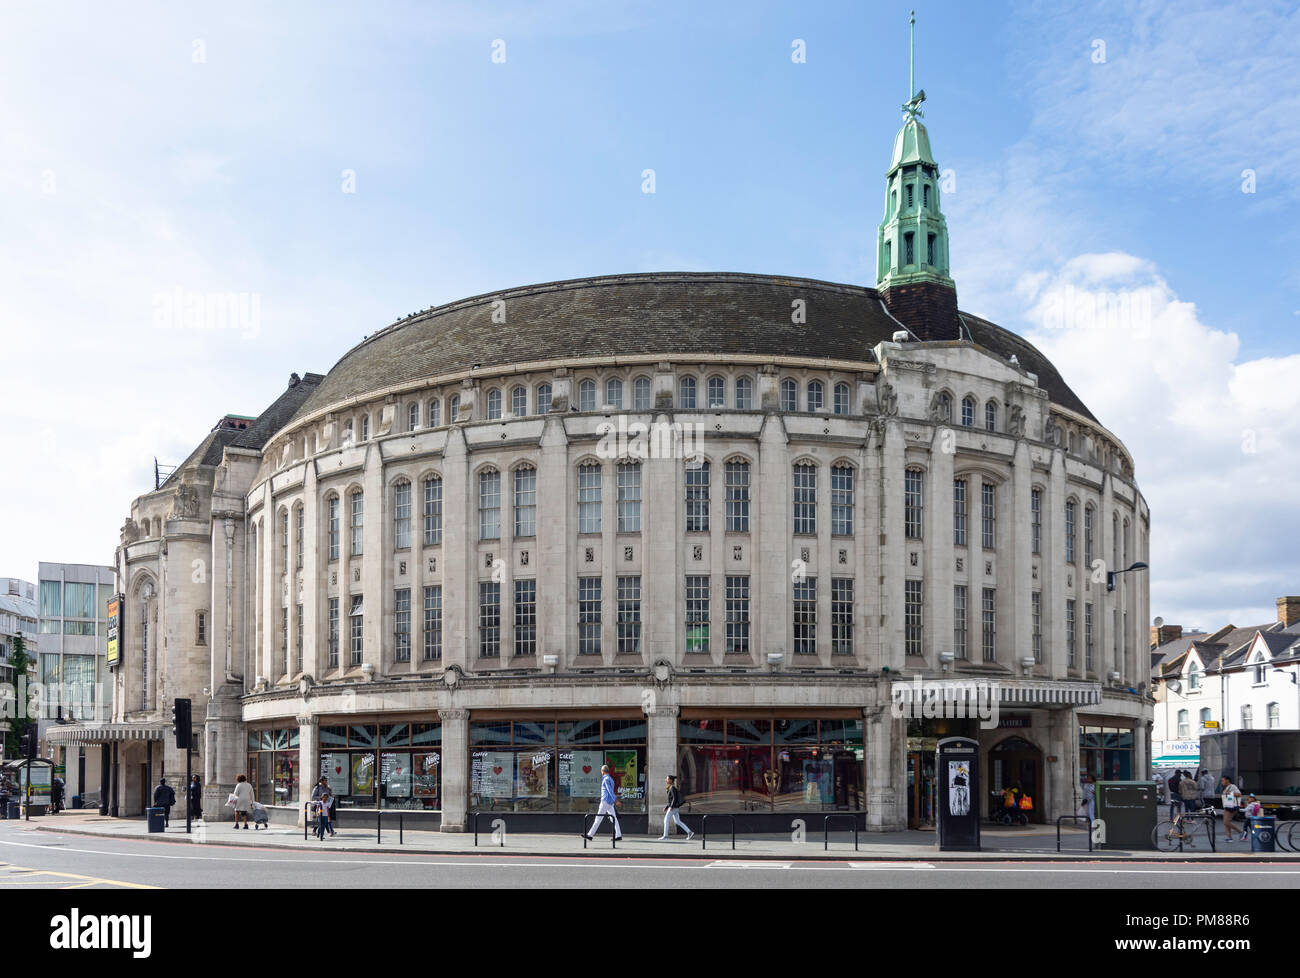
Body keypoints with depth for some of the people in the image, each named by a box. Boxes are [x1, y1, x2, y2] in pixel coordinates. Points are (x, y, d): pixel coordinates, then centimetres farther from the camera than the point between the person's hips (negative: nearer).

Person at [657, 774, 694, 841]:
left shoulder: (673, 788, -13)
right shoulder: (671, 788, 17)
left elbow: (675, 798, -21)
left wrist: (671, 806, -23)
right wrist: (666, 807, 21)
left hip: (674, 807, -10)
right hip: (673, 807, 10)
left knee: (666, 821, -3)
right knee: (678, 821, 9)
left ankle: (665, 836, 3)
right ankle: (690, 833, 7)